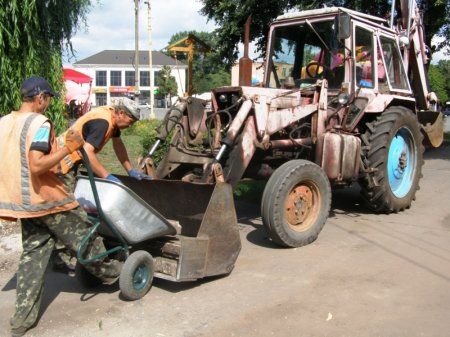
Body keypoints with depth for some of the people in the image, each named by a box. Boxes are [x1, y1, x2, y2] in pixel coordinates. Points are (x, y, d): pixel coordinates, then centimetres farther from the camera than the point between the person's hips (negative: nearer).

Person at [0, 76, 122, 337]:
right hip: (48, 199, -8)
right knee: (84, 238, 13)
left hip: (23, 201, 8)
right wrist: (68, 148, -23)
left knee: (33, 254, 14)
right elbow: (36, 166, -28)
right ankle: (110, 272, 33)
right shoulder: (39, 123, -18)